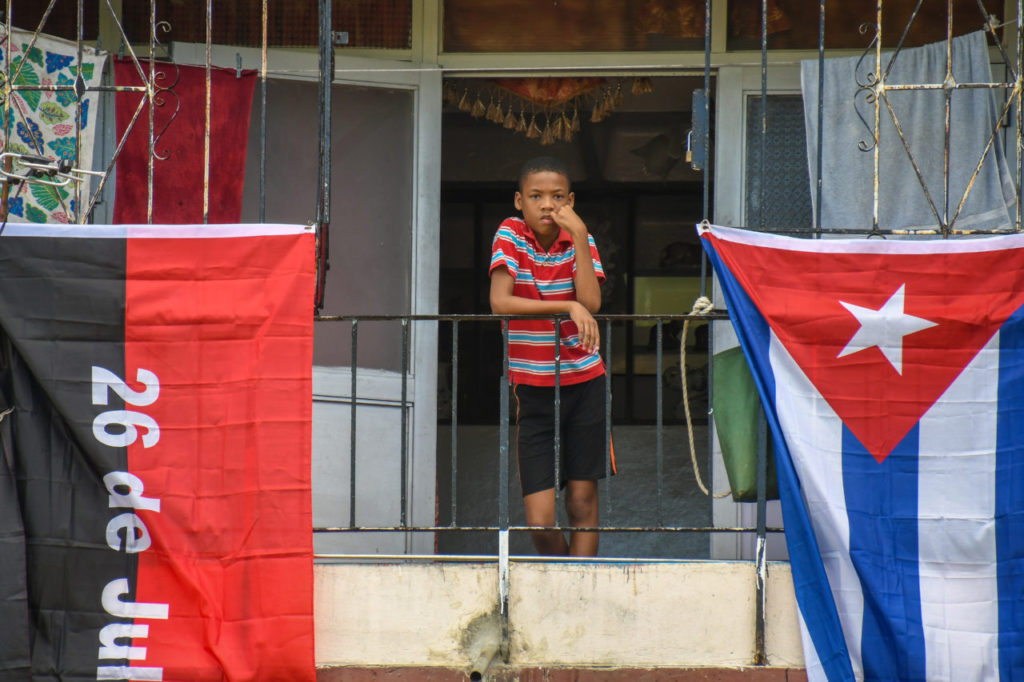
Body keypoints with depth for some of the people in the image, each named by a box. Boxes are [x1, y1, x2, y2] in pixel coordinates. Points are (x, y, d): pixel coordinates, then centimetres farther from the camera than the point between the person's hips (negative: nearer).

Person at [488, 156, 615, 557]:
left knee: (583, 501, 2)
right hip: (532, 386, -2)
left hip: (584, 380, 2)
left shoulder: (579, 240, 1)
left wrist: (579, 237, -17)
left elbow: (591, 303, -15)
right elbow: (500, 302, -20)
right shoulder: (510, 235, -6)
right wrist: (568, 307, -25)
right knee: (540, 520, -6)